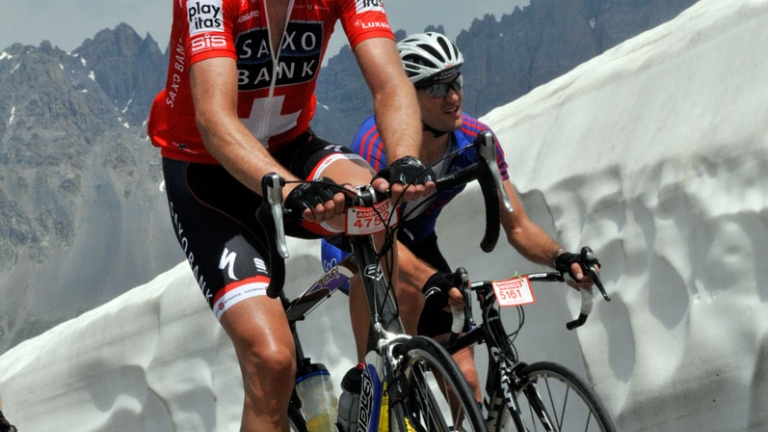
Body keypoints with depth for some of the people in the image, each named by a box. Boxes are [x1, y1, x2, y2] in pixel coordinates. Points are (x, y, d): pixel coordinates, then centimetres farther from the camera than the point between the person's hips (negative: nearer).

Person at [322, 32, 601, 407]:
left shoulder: (476, 140, -20)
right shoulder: (377, 141, -34)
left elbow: (517, 227, -17)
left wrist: (561, 259, -37)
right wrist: (434, 280, -61)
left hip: (417, 244, 4)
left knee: (465, 381, -9)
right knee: (405, 286, -36)